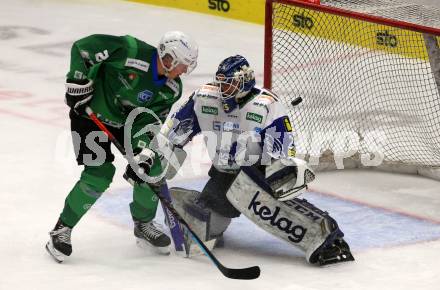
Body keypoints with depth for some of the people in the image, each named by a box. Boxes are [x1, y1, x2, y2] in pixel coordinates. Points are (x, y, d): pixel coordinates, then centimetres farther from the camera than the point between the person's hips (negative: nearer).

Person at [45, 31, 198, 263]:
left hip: (127, 120, 6)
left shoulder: (171, 89, -12)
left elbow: (150, 122, -12)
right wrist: (78, 83, -22)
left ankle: (144, 225, 20)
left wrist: (143, 153, -27)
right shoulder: (130, 51, -31)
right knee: (99, 175, -18)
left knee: (152, 168, -3)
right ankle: (62, 230, -3)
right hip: (91, 112, -6)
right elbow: (81, 47, -25)